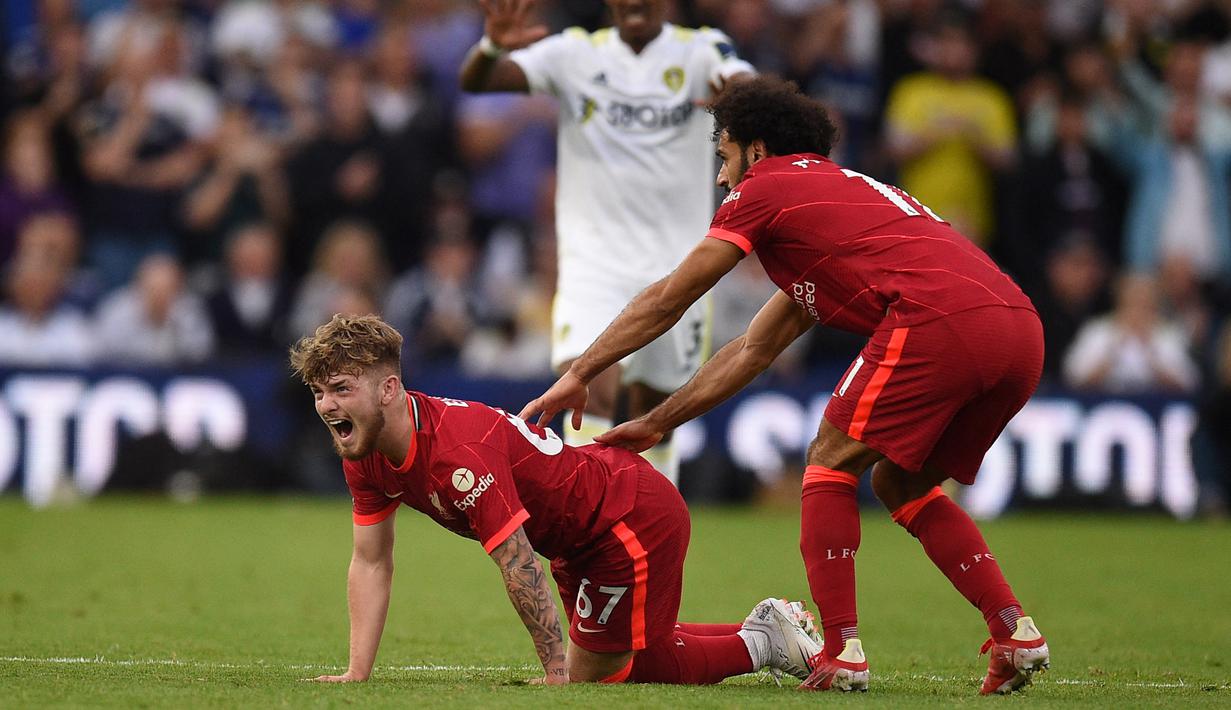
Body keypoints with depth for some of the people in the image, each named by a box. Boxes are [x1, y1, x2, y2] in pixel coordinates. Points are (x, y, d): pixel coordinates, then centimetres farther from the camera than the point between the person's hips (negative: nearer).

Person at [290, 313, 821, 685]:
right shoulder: (365, 454, -7)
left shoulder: (460, 452, -35)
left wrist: (558, 674, -27)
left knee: (592, 674, -2)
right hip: (580, 538, 10)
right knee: (589, 668, 22)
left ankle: (761, 643, 12)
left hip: (635, 518, -10)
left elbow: (518, 565, -32)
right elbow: (371, 563, 1)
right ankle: (766, 629, 33)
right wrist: (356, 674, -6)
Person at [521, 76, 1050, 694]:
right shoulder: (845, 191, 38)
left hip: (939, 319, -8)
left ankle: (841, 654, -1)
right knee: (900, 483, 22)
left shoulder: (766, 187, 14)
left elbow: (664, 302, 18)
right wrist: (655, 424, 43)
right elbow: (754, 350, 41)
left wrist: (578, 375, 27)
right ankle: (1015, 631, 11)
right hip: (1020, 330, 8)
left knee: (832, 463, 7)